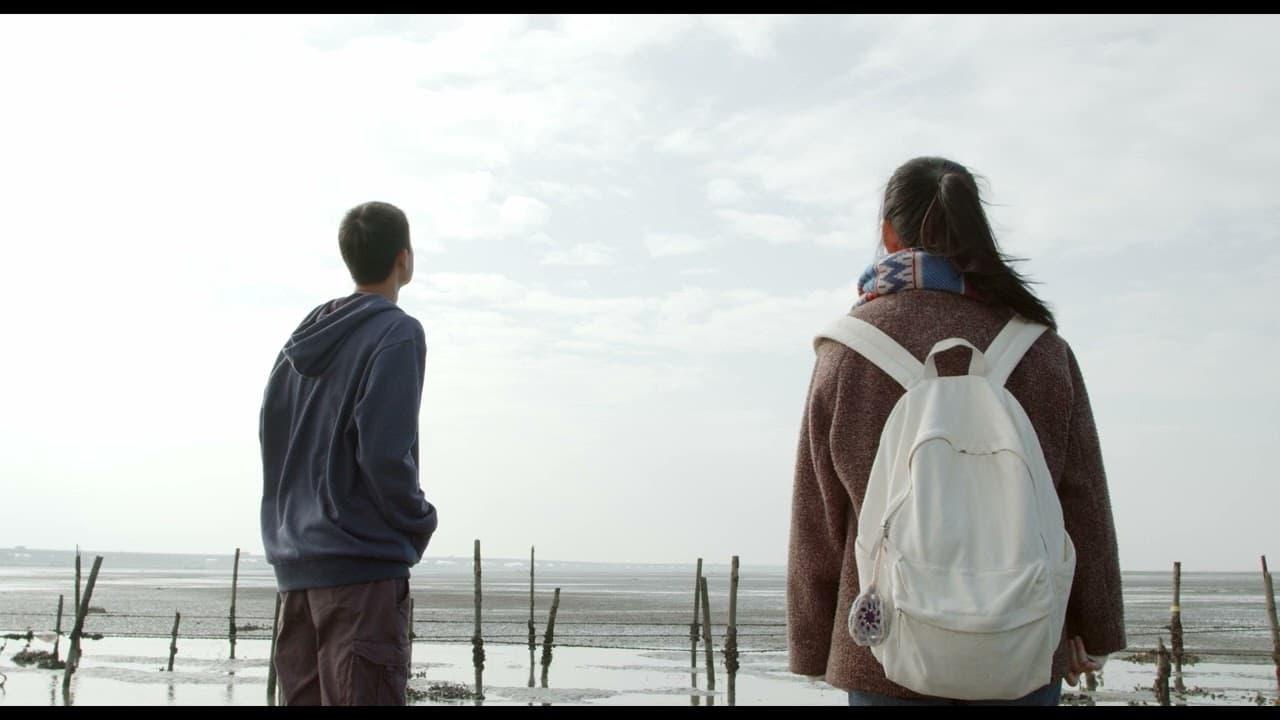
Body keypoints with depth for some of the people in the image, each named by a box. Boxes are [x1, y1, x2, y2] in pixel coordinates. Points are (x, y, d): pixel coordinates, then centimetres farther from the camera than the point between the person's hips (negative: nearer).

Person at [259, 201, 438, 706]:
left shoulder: (300, 341, 14)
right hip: (364, 565, -8)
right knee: (363, 695, -7)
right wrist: (420, 522, -3)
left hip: (294, 566, 8)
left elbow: (270, 437, 15)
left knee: (304, 695, 12)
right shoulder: (397, 333, -10)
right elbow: (384, 453, -19)